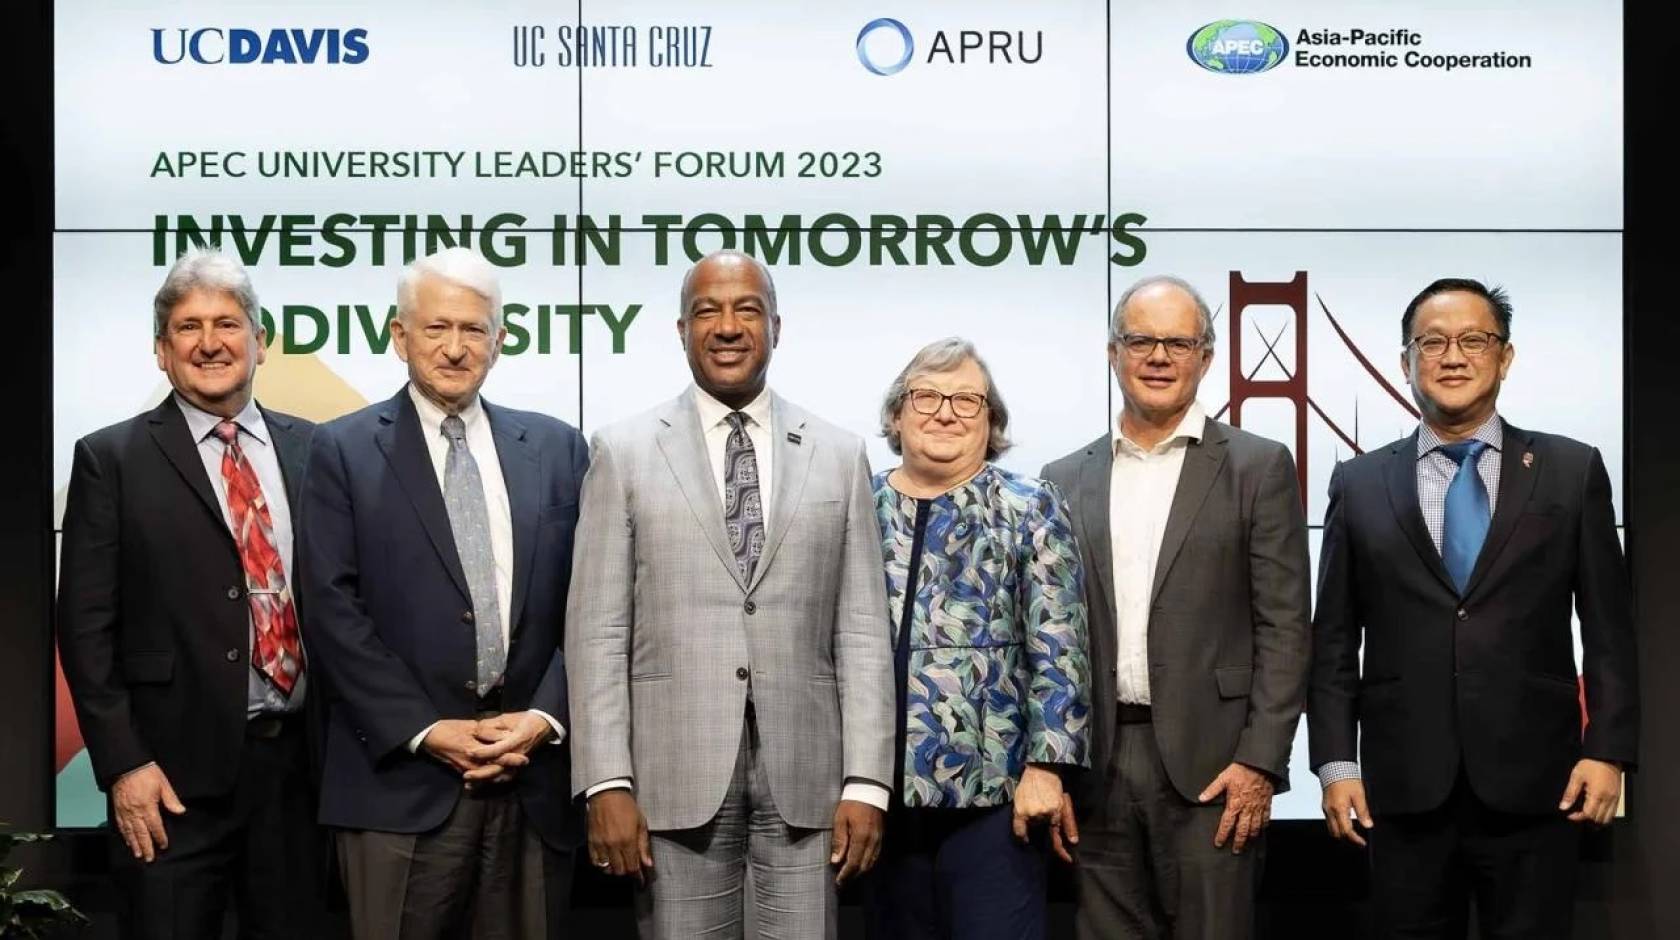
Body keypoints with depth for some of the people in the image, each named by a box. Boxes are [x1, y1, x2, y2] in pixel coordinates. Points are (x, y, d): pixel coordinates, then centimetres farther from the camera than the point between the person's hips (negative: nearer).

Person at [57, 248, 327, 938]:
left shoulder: (310, 448, 8)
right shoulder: (112, 460, -1)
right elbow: (85, 626, -3)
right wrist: (123, 765, -10)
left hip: (298, 764, 3)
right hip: (177, 774, -3)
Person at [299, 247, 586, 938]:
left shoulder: (556, 449, 11)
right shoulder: (344, 451, 3)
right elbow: (334, 612, -4)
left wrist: (545, 717, -6)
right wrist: (427, 731, -11)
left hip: (535, 776, 3)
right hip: (399, 781, -2)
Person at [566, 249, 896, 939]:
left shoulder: (839, 456, 8)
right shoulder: (625, 453, 4)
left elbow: (862, 630, 5)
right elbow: (598, 631, 0)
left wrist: (866, 781, -2)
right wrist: (607, 784, -7)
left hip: (804, 770, 1)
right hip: (676, 772, -1)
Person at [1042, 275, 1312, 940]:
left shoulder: (1258, 468, 2)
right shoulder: (1066, 481, 11)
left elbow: (1283, 628, -2)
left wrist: (1259, 762, -10)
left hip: (1211, 766, -3)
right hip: (1098, 767, 3)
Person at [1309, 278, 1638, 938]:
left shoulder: (1572, 471, 5)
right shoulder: (1360, 484, 7)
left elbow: (1609, 627, 4)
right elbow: (1334, 641, 6)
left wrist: (1608, 750, -4)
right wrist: (1335, 762, -1)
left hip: (1534, 785, -1)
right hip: (1405, 788, 1)